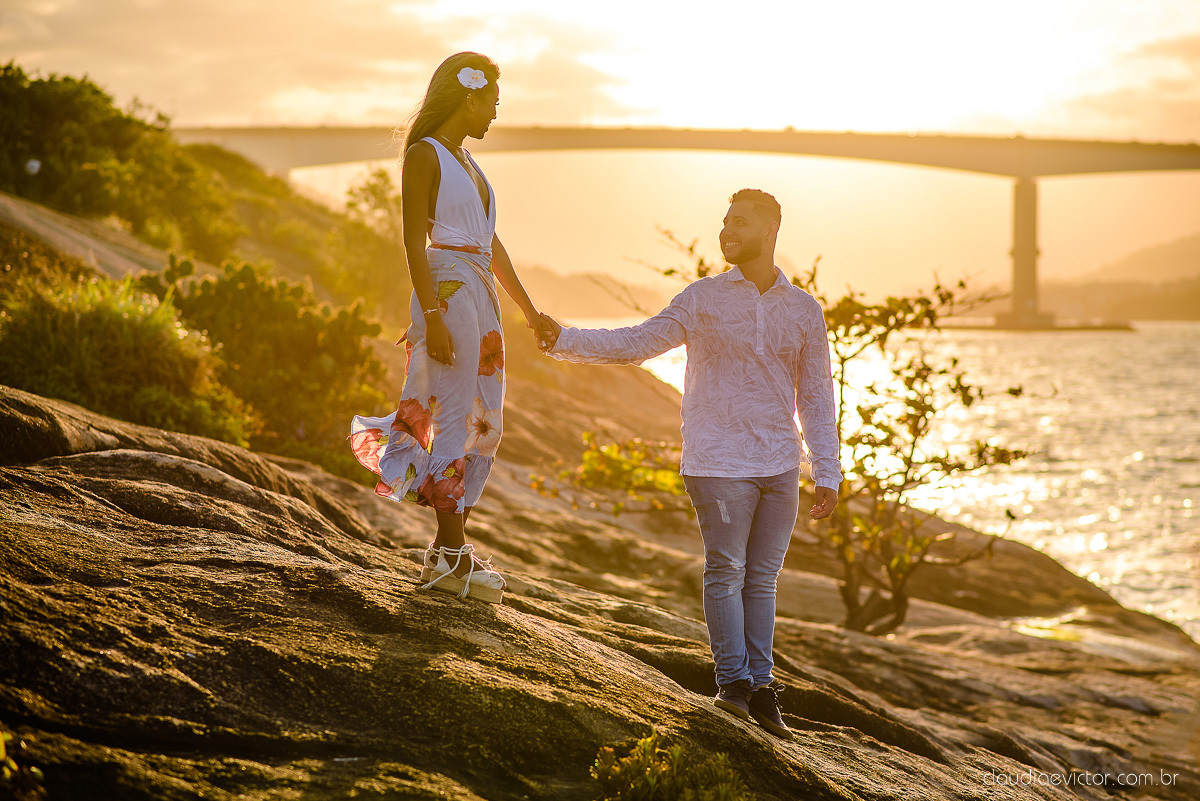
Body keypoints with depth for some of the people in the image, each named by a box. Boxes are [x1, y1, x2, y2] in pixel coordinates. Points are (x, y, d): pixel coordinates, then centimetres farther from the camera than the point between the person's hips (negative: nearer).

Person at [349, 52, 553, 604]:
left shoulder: (466, 161, 20)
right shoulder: (424, 155, -6)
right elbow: (414, 241, -13)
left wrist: (530, 311, 23)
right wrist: (432, 316, -21)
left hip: (481, 294, 9)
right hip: (447, 289, -9)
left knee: (486, 424, 8)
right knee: (457, 419, -7)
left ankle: (451, 546, 14)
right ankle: (450, 556, -1)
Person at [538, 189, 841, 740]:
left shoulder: (804, 310, 9)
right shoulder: (703, 299, 2)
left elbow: (816, 397, 11)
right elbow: (635, 343, 0)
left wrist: (828, 474, 7)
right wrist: (565, 341, -13)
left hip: (780, 467, 2)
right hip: (720, 463, -2)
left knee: (762, 579, 6)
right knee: (726, 572, -6)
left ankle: (760, 686, 13)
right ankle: (733, 682, 2)